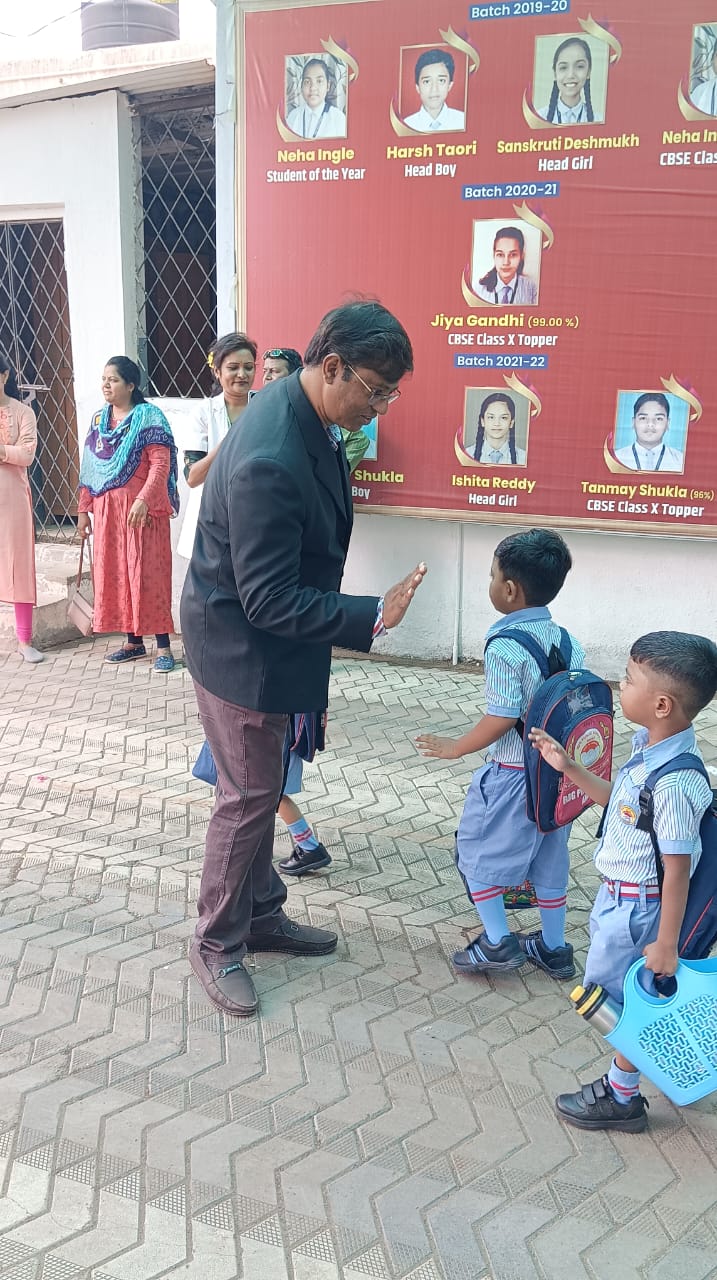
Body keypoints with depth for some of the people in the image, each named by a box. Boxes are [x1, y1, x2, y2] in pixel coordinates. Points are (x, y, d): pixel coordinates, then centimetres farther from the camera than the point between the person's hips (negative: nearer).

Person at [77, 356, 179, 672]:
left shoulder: (149, 417, -7)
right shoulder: (99, 419, 13)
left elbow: (161, 463, -16)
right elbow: (90, 469, 15)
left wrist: (143, 500, -28)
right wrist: (83, 509, 12)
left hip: (141, 509, -7)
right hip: (107, 510, 7)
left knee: (147, 573, -5)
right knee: (114, 574, 8)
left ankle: (163, 646, 1)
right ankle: (134, 642, 19)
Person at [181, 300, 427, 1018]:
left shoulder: (298, 408, -3)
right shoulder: (269, 461, -34)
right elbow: (269, 602, -30)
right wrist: (371, 616, -29)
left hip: (263, 638, 9)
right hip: (239, 646, -9)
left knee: (262, 786, 20)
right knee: (248, 796, 5)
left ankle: (260, 915, 38)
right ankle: (216, 945, 25)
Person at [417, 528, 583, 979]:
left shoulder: (505, 646, -21)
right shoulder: (567, 641, 2)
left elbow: (502, 719, -23)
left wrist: (455, 748, -9)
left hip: (514, 774, -7)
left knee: (477, 851, 12)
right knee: (549, 857, 19)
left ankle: (498, 942, 14)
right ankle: (554, 948, 30)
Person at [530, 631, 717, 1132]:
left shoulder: (674, 781, -31)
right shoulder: (650, 748, -4)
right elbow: (618, 800, 13)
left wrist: (666, 943, -19)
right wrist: (568, 767, 8)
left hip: (637, 906, -9)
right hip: (620, 894, 9)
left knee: (617, 999, 9)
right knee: (622, 993, 22)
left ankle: (622, 1099, 29)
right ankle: (622, 1081, 41)